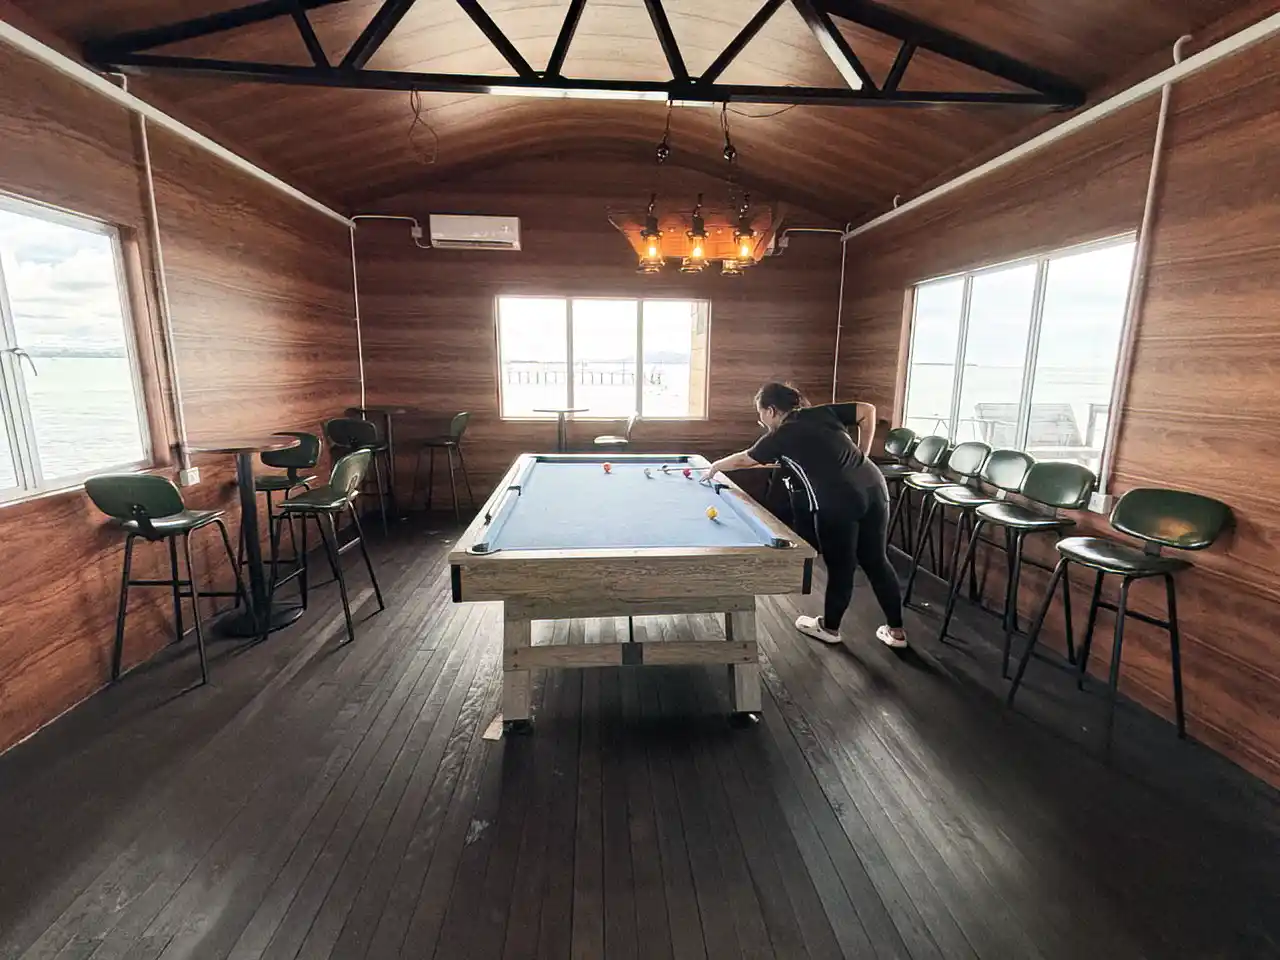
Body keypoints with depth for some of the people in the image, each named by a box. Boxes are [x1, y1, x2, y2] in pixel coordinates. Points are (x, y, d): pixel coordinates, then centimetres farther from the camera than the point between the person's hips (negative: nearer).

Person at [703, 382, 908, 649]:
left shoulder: (781, 437, 2)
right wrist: (859, 456, 18)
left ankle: (830, 627, 30)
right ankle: (896, 630, 27)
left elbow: (743, 460, 17)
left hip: (839, 502, -7)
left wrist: (715, 466, 36)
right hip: (874, 487, 7)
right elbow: (869, 410, 19)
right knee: (877, 561, 17)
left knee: (840, 567, 9)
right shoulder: (823, 413, 16)